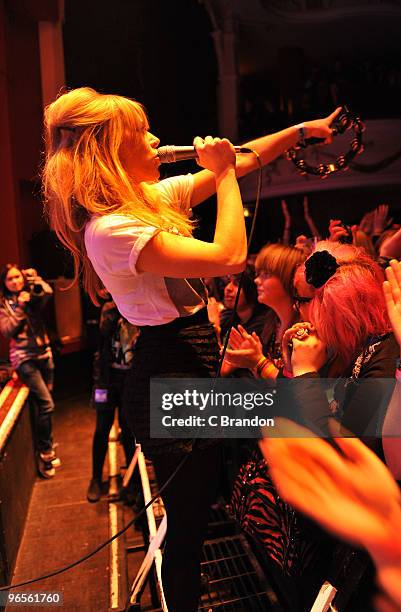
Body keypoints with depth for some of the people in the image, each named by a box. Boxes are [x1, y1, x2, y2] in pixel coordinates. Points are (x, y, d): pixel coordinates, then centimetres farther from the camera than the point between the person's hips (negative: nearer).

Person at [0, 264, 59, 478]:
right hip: (24, 358, -4)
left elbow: (47, 292, -13)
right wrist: (20, 307, -16)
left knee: (43, 404, 11)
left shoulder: (32, 296, 9)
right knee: (45, 403, -14)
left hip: (44, 354, 4)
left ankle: (46, 448, 28)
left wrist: (34, 277, -8)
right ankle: (45, 452, 1)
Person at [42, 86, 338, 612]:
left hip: (189, 367, 10)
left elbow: (240, 163, 13)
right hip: (172, 379, -9)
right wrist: (225, 174, -15)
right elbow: (230, 258, -28)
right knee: (189, 517, 10)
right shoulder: (110, 229, -23)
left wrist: (303, 129, 11)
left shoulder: (153, 197, 6)